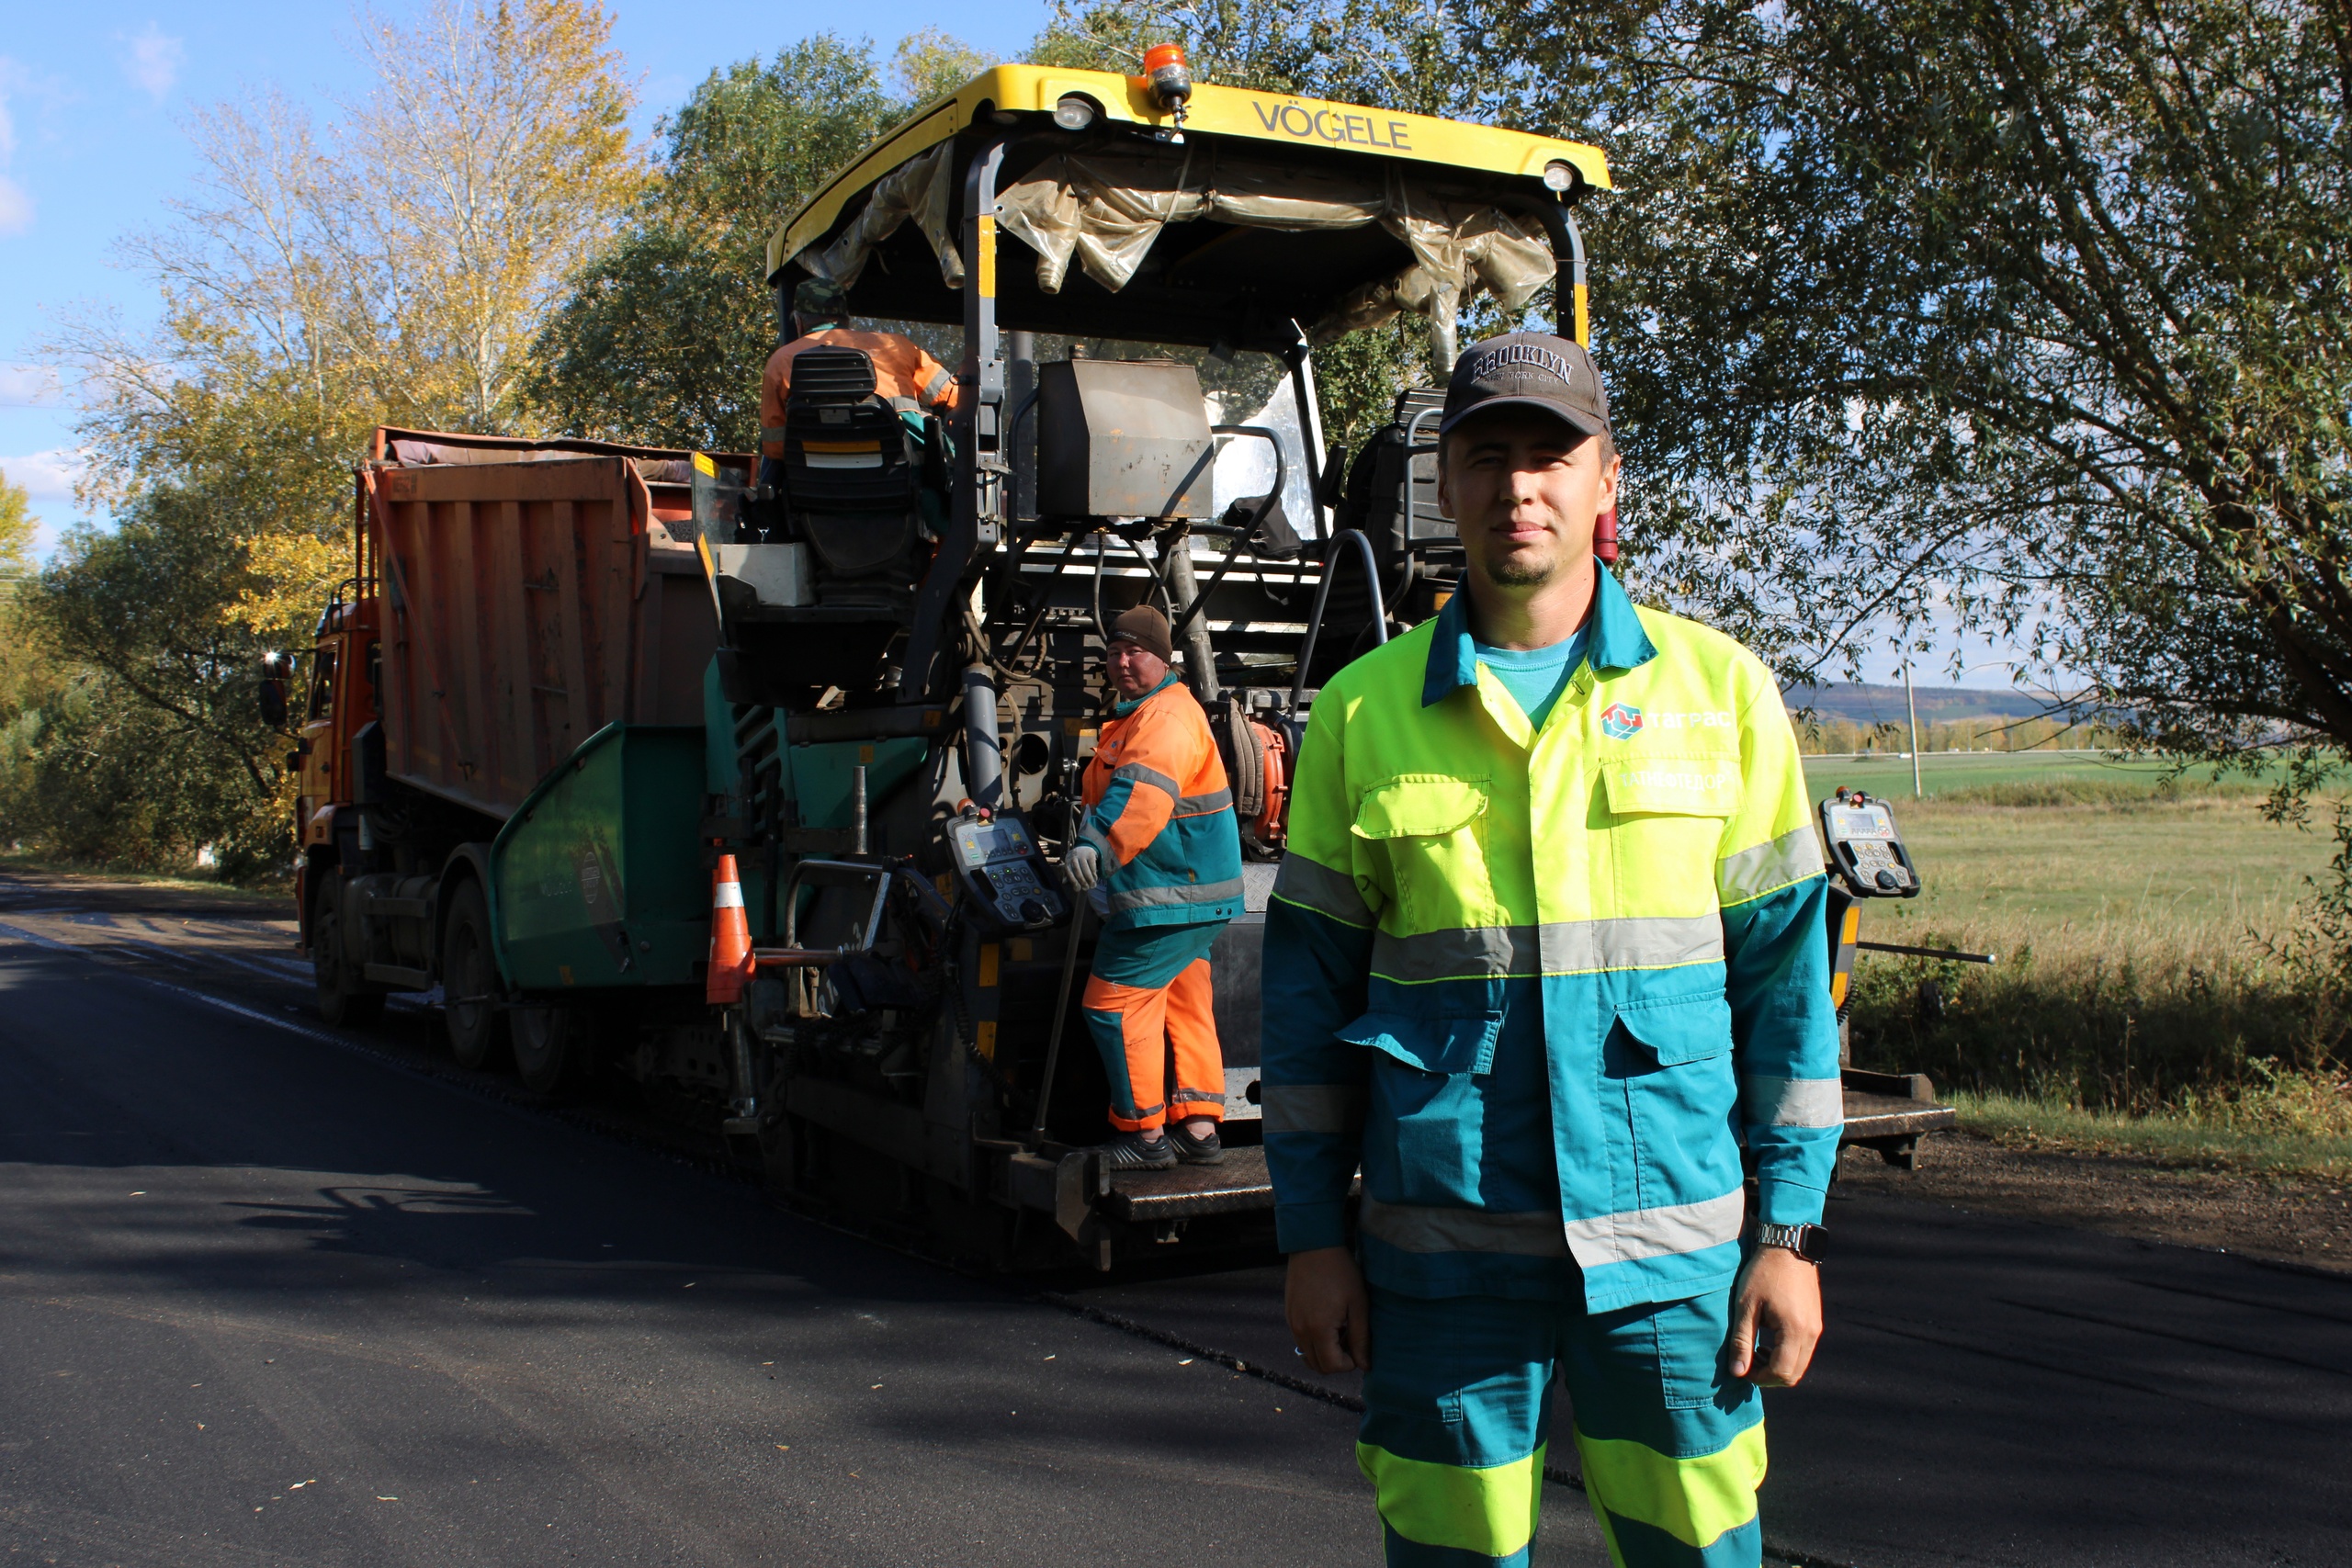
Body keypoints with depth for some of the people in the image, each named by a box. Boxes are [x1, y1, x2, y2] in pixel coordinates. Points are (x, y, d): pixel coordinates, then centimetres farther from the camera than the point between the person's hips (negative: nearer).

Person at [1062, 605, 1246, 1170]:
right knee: (1186, 1007, 12)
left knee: (1114, 1004, -7)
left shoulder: (1169, 716, -17)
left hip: (1168, 896, -11)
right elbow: (1116, 791, 34)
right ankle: (1199, 1129, 17)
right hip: (1190, 894, 11)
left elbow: (1143, 789, -37)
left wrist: (1097, 843, -49)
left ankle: (1145, 1136, 0)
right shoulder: (1136, 716, 19)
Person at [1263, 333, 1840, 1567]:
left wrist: (1789, 1231, -1)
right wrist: (1312, 1235, 2)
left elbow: (1783, 967, 3)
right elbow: (1310, 983, 6)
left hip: (1669, 1241, 0)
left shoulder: (1718, 687, 3)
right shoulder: (1365, 711, 4)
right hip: (1442, 1250, 0)